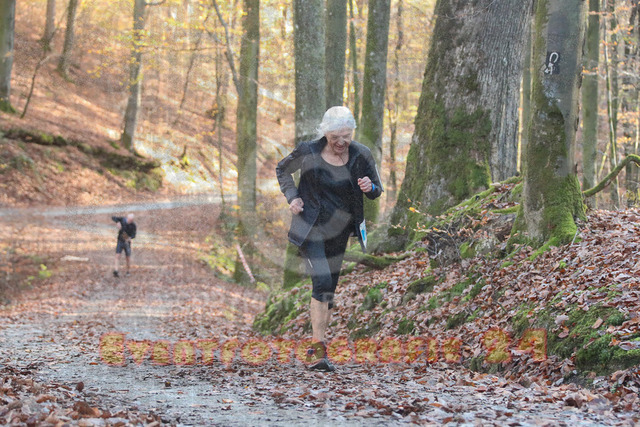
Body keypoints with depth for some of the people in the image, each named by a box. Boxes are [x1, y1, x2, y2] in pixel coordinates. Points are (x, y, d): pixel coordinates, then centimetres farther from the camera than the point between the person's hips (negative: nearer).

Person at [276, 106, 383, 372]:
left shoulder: (361, 156, -7)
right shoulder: (308, 153, -12)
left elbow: (377, 191, 2)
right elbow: (282, 170, 8)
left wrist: (369, 188, -22)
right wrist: (291, 197, -7)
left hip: (338, 232, 4)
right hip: (310, 229, -4)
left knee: (329, 290, 10)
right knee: (322, 283, -19)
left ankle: (316, 349, 23)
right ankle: (319, 349, -18)